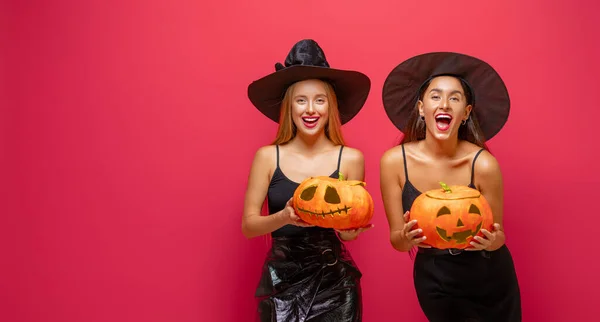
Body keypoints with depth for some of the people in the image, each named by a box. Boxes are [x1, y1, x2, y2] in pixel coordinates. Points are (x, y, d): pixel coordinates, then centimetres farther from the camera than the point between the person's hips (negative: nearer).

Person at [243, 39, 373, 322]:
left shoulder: (351, 159, -5)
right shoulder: (267, 157, -5)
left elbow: (348, 233, 1)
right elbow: (248, 225, -4)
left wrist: (350, 226, -21)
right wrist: (284, 217, -22)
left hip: (333, 279, 0)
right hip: (281, 278, 0)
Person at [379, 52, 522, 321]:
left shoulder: (483, 165, -21)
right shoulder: (394, 161, -18)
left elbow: (497, 236, -8)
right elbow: (396, 240, -10)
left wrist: (492, 241, -29)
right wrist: (407, 237, -31)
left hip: (489, 280, 0)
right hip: (433, 279, 0)